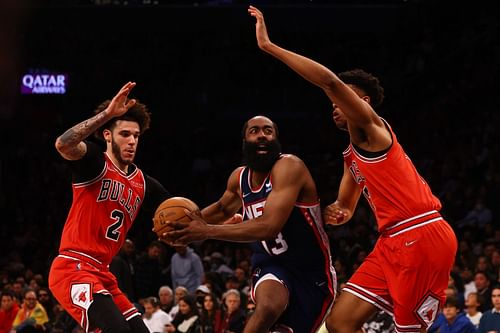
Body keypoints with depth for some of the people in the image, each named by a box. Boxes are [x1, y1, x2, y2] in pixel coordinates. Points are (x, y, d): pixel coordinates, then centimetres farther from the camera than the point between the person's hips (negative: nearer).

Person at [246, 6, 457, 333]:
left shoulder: (370, 127, -3)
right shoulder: (352, 156, 23)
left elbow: (331, 81, -18)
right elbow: (346, 206, 36)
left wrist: (269, 46, -17)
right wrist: (336, 212, 9)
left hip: (421, 237, -9)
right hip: (395, 242, 9)